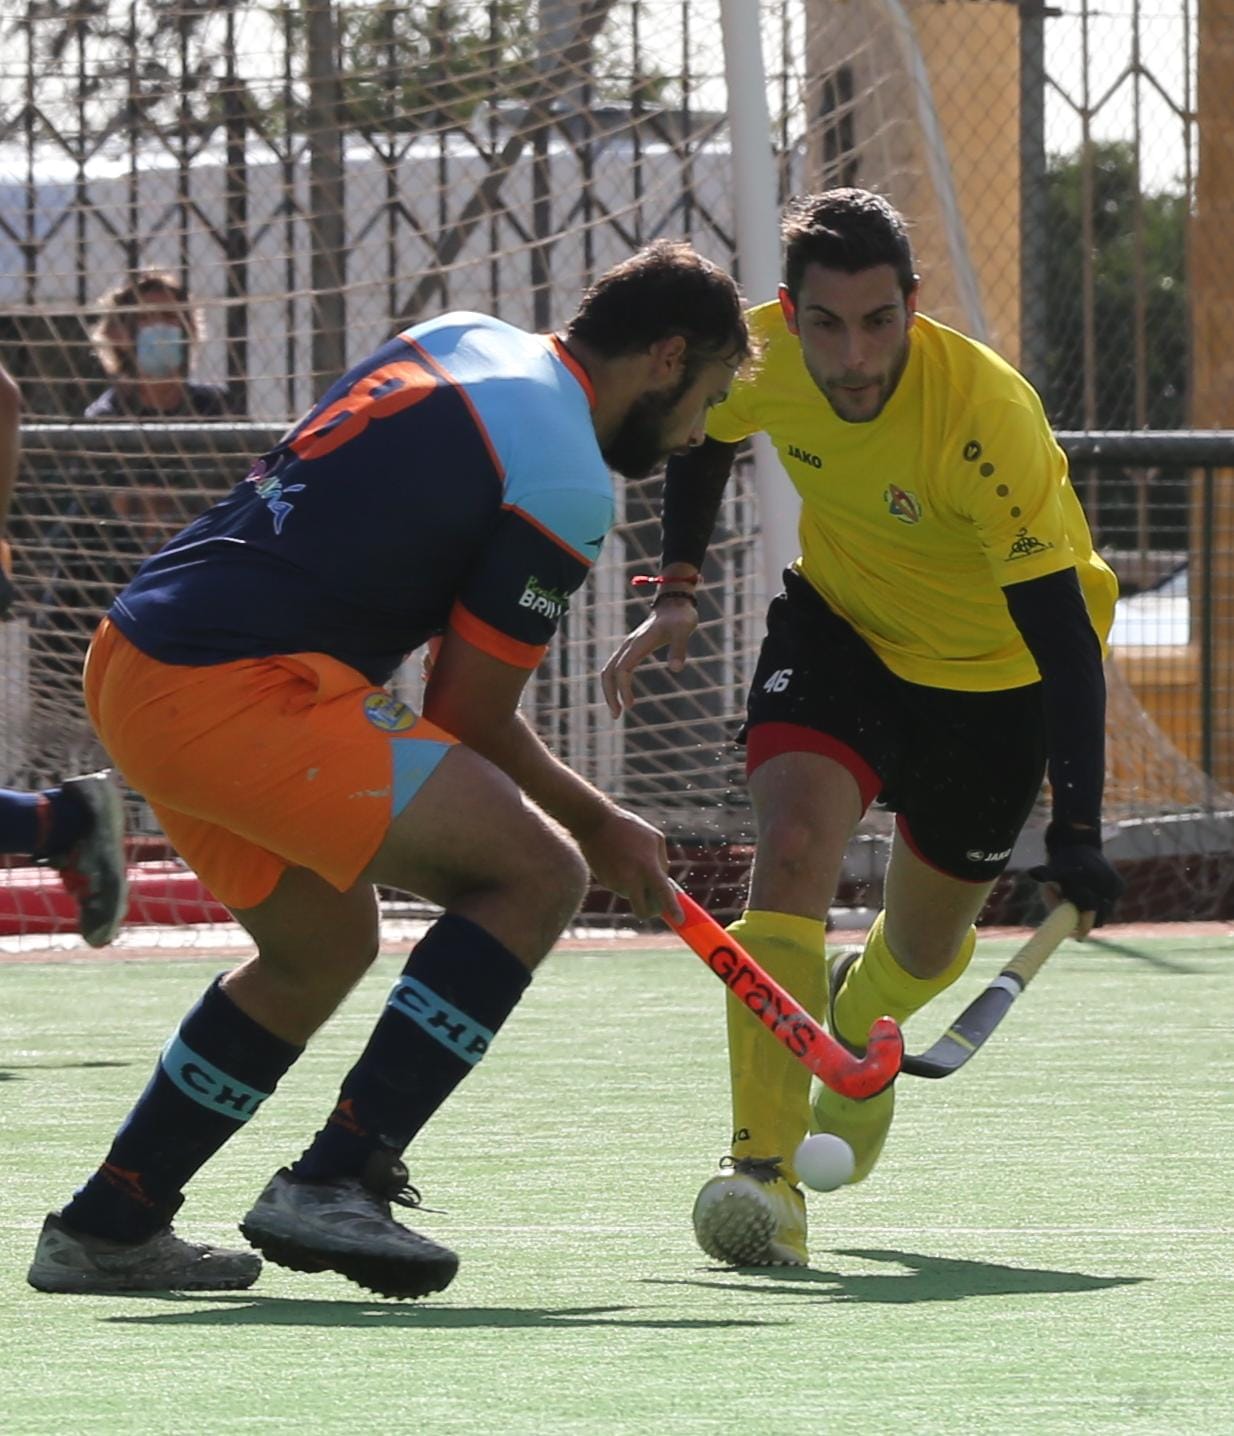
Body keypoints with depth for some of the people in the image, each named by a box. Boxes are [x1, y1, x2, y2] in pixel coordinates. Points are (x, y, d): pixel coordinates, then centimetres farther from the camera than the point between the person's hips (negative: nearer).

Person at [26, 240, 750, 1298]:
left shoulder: (463, 340, 18)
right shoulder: (568, 485, -9)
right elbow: (466, 727, -4)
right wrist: (597, 827, 12)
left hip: (131, 661, 10)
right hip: (235, 693, -10)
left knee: (324, 948, 26)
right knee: (535, 875, -10)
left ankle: (105, 1230, 30)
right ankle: (336, 1182, -13)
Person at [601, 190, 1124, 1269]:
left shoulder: (988, 417, -37)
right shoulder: (758, 355, -22)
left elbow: (1063, 633, -37)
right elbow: (707, 438, 5)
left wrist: (1078, 834, -45)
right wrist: (678, 593, -6)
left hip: (997, 672, -2)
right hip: (838, 624, 2)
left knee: (927, 946, 14)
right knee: (793, 845, -25)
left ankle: (856, 1022, 53)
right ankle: (764, 1172, -29)